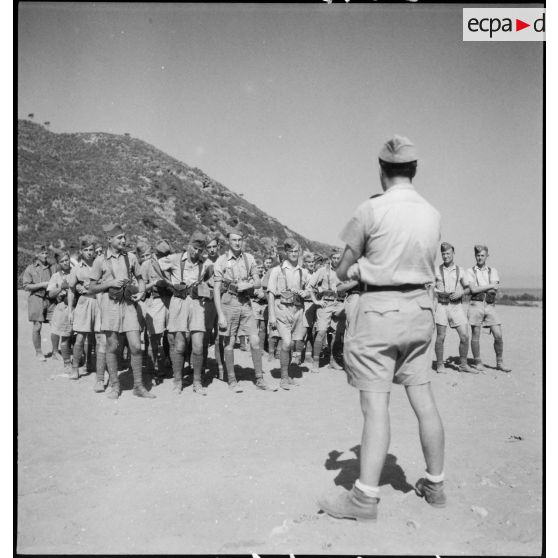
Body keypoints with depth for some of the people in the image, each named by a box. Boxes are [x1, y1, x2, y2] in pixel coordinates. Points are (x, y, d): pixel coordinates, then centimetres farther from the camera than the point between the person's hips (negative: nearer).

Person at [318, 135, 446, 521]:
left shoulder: (371, 209, -11)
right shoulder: (432, 214, 5)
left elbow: (343, 273, -7)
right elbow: (428, 267, 14)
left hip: (379, 309, -6)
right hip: (420, 308, 6)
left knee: (376, 405, -4)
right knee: (424, 400, 13)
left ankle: (365, 497, 1)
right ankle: (435, 485, 26)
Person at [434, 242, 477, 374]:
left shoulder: (460, 271, 10)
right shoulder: (436, 271, 6)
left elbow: (468, 288, 14)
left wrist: (461, 293, -6)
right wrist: (438, 292, -12)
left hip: (456, 306, 2)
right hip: (442, 305, -1)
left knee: (465, 336, -4)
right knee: (440, 337, 0)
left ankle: (463, 365, 11)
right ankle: (440, 365, 12)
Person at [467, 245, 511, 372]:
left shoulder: (493, 271, 14)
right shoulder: (470, 271, 7)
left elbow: (495, 290, -1)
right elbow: (473, 289, -8)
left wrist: (479, 288, -9)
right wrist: (490, 286, -5)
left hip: (490, 306, 2)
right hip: (476, 304, -2)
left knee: (498, 335, -3)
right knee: (475, 335, 0)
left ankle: (499, 363, 12)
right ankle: (477, 362, 12)